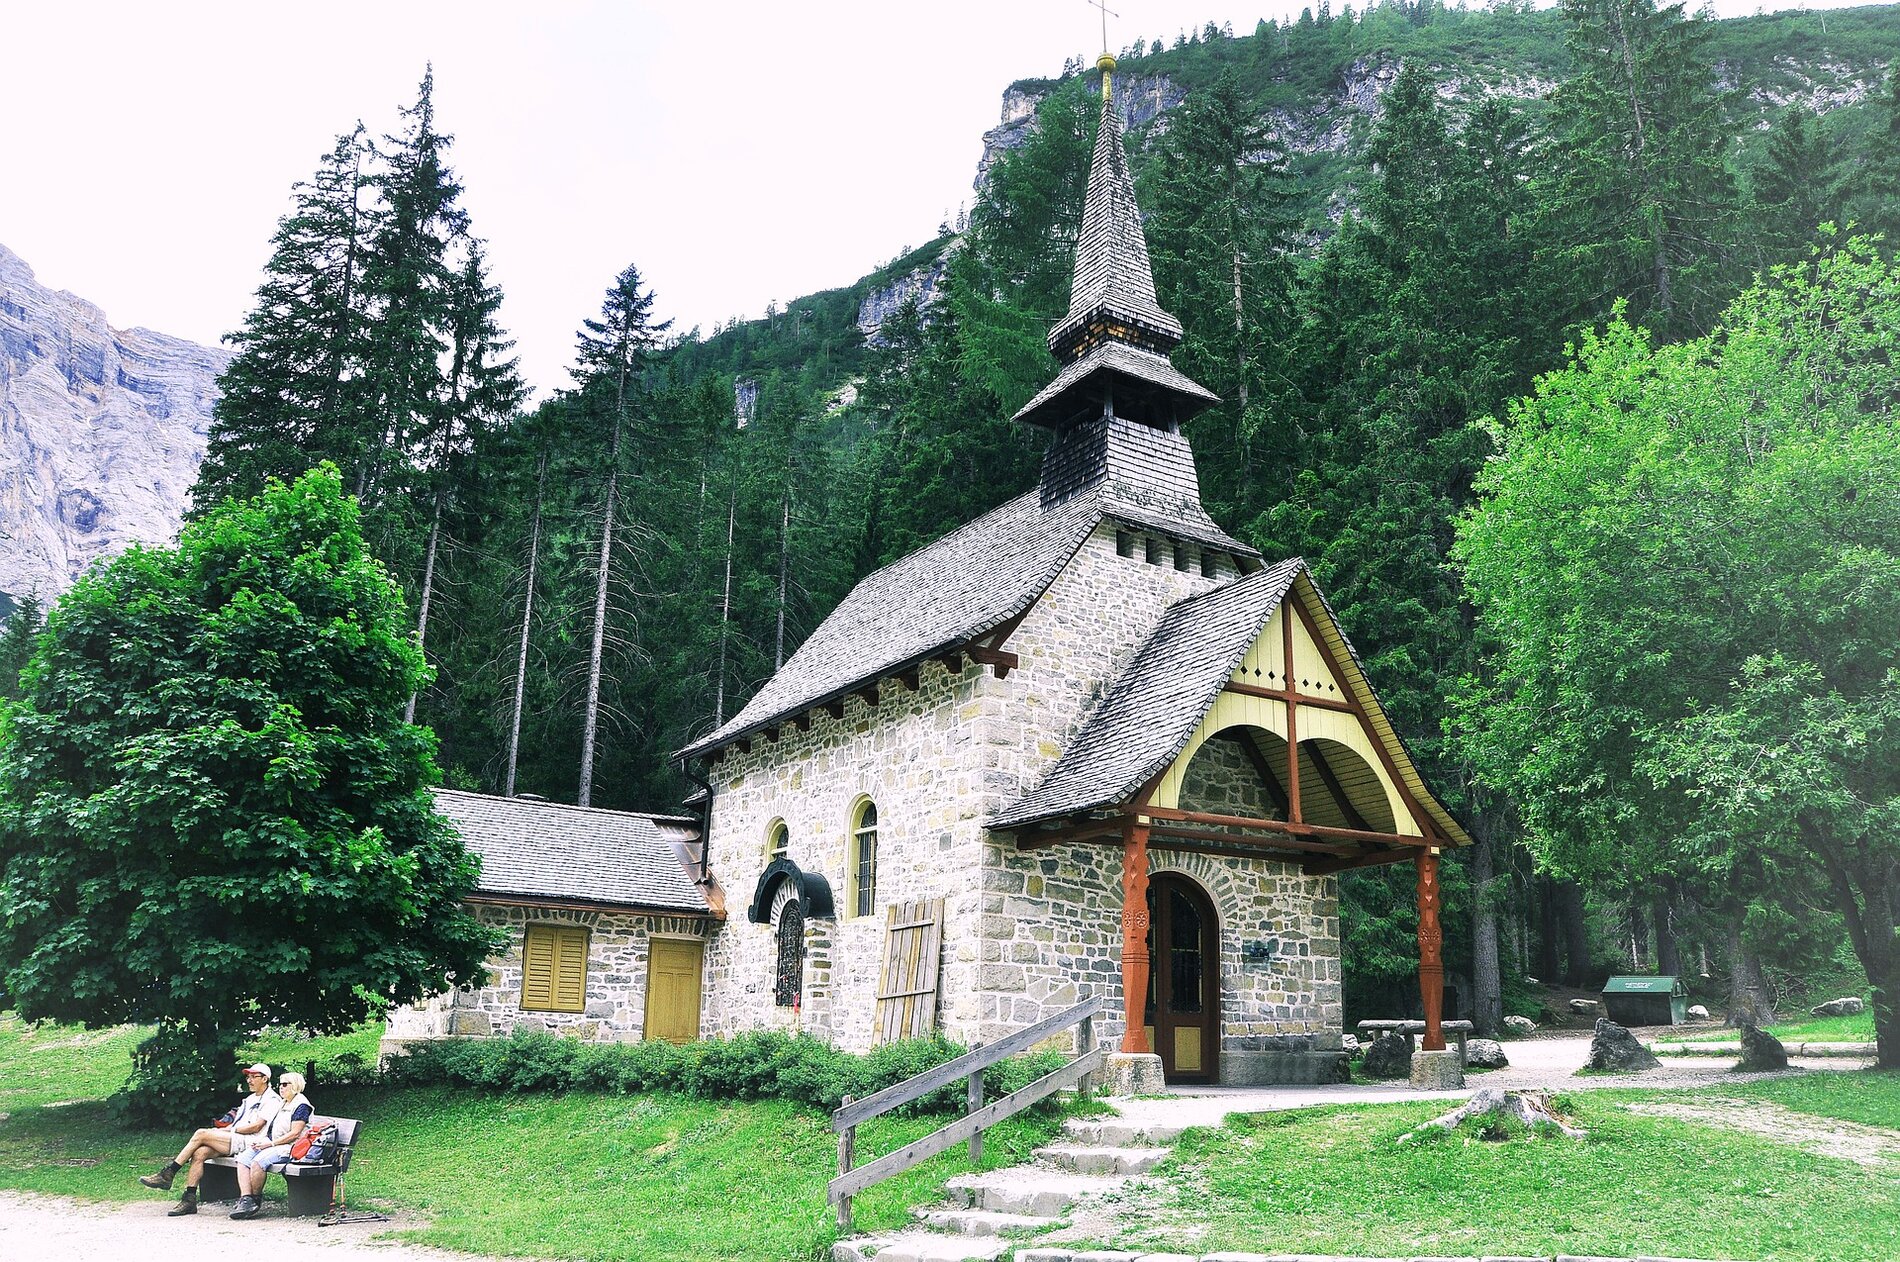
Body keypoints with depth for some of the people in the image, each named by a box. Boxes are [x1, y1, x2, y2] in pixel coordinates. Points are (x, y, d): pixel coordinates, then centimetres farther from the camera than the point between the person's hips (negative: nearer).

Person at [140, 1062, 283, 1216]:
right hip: (234, 1141, 8)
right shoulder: (250, 1099, 28)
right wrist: (223, 1129, 2)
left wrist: (227, 1129, -5)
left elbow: (255, 1127, -11)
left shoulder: (271, 1100, -3)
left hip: (248, 1143, -8)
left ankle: (166, 1176, -10)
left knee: (201, 1134, -18)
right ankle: (189, 1200, -16)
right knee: (199, 1153, -16)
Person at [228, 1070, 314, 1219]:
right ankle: (245, 1199, -22)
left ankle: (256, 1199, -13)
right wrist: (261, 1139, 4)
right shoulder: (282, 1104, 24)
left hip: (289, 1148, -10)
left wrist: (270, 1143, -17)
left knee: (258, 1161, -31)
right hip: (272, 1145, 10)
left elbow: (294, 1134, -15)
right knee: (242, 1158, -13)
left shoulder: (301, 1106, -7)